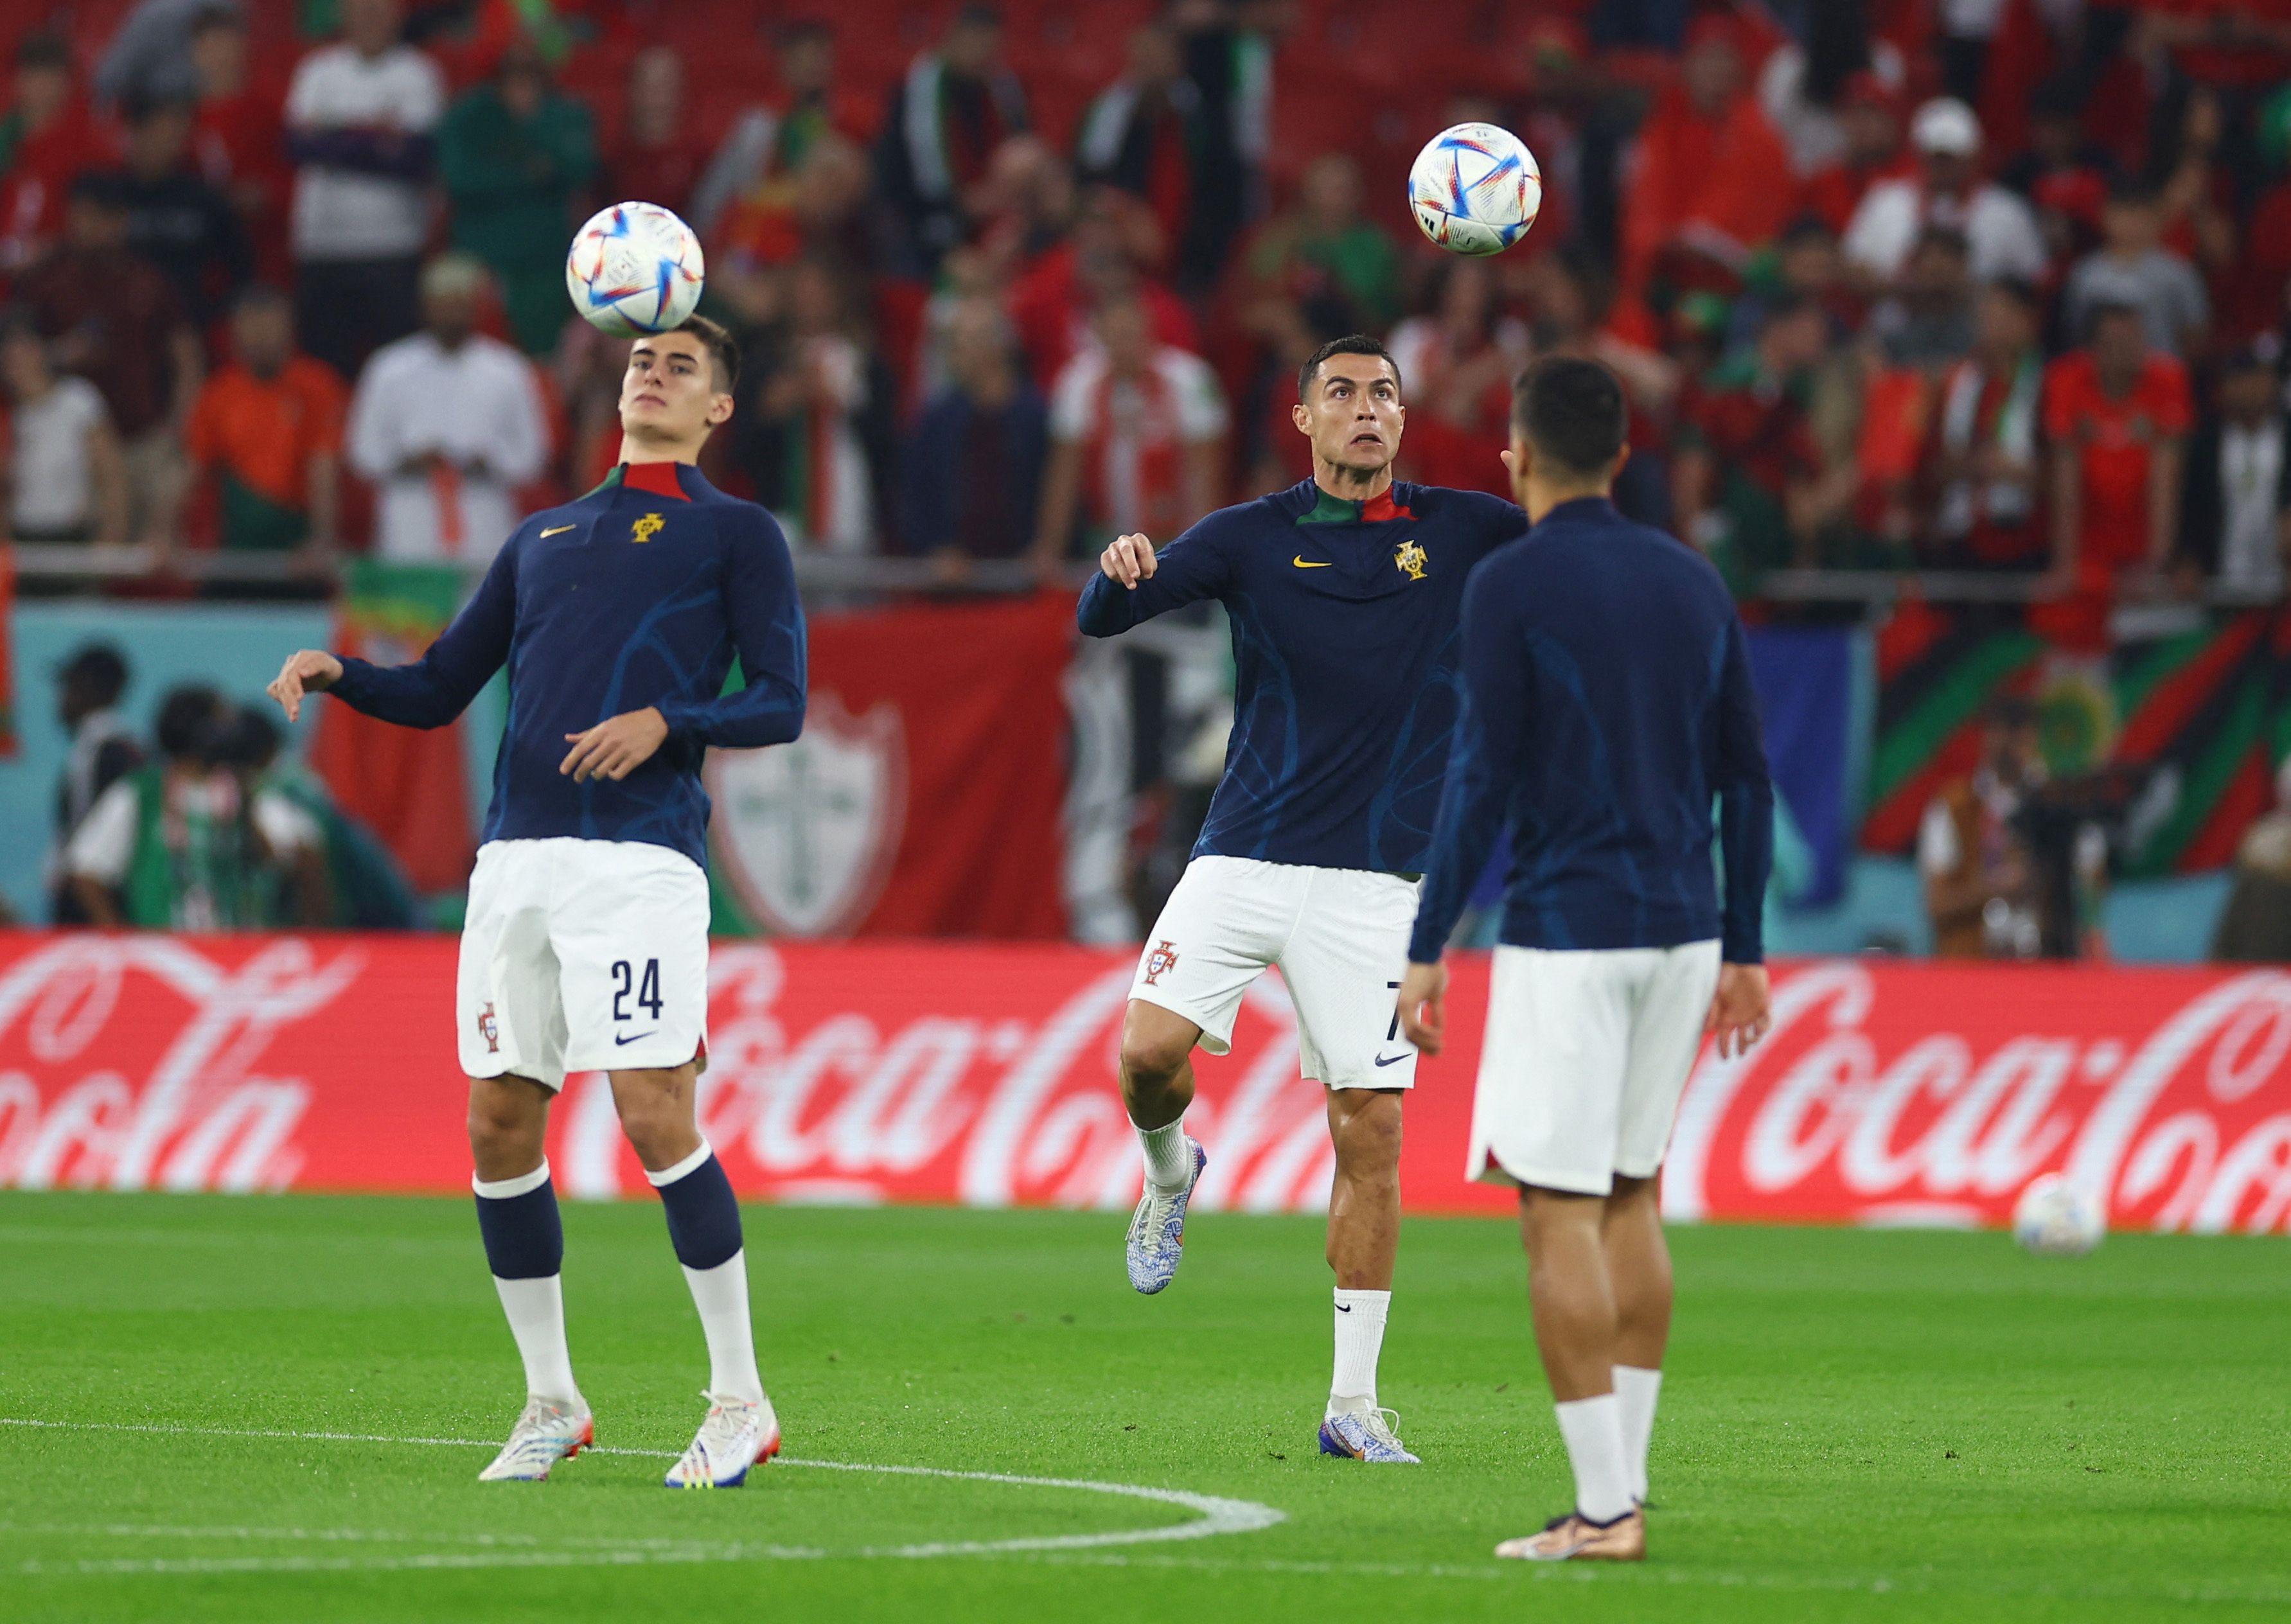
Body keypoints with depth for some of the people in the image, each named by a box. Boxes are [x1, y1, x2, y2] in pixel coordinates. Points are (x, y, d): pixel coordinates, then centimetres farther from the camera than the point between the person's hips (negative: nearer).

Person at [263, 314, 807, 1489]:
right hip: (517, 859, 6)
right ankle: (551, 1403, 13)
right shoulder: (543, 538, 24)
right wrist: (338, 675, 4)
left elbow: (781, 705, 0)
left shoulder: (736, 534, 8)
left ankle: (739, 1401, -4)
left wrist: (667, 721, -17)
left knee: (656, 1118, -13)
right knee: (499, 1123, 2)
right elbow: (436, 693, 23)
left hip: (640, 858, -6)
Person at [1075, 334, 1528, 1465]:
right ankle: (1170, 1172, 20)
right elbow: (1102, 619, -2)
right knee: (1150, 1051, -18)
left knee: (1370, 1135, -4)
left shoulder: (1462, 533, 6)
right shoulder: (1254, 538, 4)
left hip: (1374, 882, 0)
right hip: (1243, 858, 0)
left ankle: (1352, 1405, 4)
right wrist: (1118, 573, -25)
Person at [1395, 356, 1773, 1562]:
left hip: (1566, 934, -6)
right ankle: (1624, 1483, 14)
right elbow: (1745, 779, 13)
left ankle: (1603, 1509, -10)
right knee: (1632, 1193, 16)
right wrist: (1743, 949, 18)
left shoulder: (1510, 584, -7)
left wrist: (1429, 947, -8)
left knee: (1559, 1210, -5)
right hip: (1684, 926, 6)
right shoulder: (1693, 583, 11)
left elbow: (1482, 774, -11)